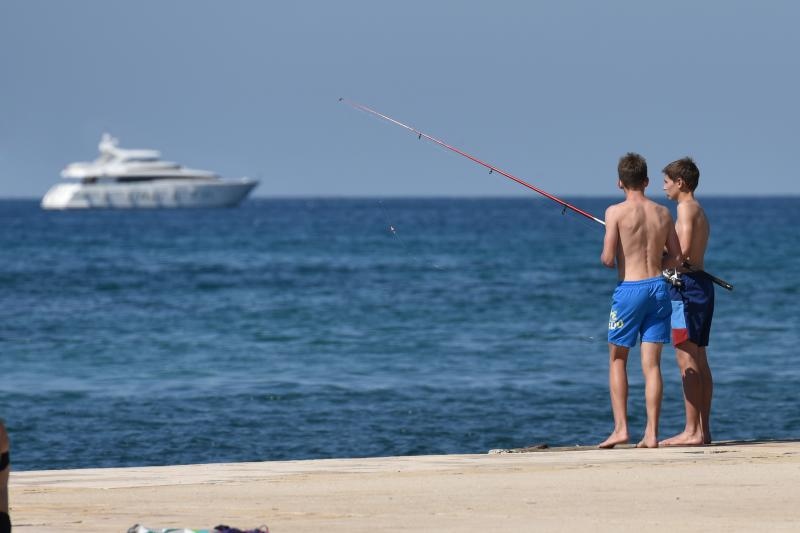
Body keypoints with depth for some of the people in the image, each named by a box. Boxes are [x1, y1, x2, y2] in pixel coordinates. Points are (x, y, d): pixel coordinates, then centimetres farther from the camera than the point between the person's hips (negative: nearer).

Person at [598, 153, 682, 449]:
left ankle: (621, 427, 3)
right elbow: (676, 258, 9)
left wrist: (606, 260, 11)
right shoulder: (663, 213, 7)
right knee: (652, 363, 3)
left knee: (617, 360, 11)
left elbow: (608, 259, -12)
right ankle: (651, 433, -2)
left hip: (630, 288, -4)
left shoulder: (616, 212, -7)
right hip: (658, 286, 4)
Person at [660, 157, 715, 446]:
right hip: (701, 282, 10)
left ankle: (692, 431, -14)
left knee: (687, 361, -11)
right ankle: (703, 430, 13)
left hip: (687, 285, -10)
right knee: (699, 361, 11)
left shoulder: (686, 208, -10)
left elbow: (683, 250, -21)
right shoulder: (699, 210, 19)